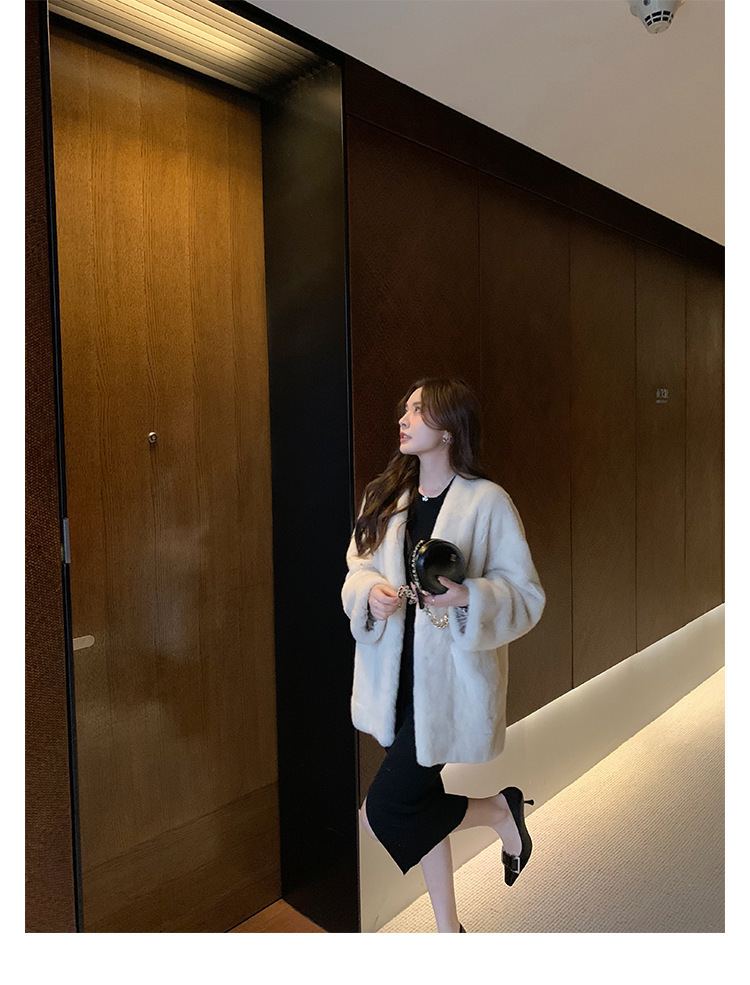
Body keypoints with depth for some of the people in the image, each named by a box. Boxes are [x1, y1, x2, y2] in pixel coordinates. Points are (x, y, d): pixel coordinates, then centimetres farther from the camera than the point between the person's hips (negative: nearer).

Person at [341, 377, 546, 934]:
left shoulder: (488, 502, -12)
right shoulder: (384, 496, 5)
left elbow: (527, 595, -10)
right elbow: (358, 566, 9)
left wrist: (469, 597, -28)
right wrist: (371, 592, -14)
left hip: (451, 679, -6)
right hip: (397, 676, 6)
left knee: (385, 812, -5)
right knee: (417, 804, 18)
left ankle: (499, 812, 22)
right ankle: (449, 929, 42)